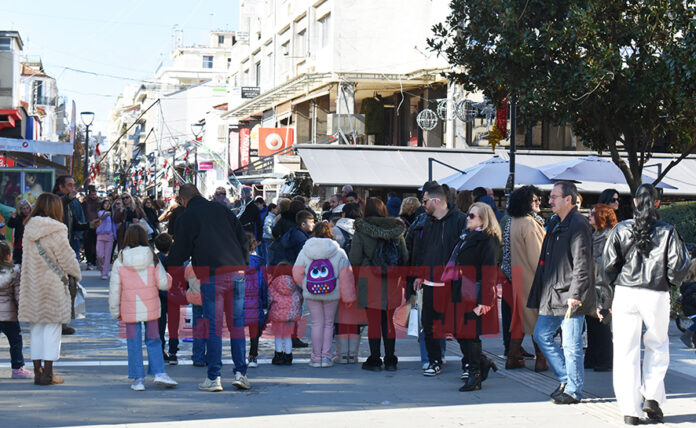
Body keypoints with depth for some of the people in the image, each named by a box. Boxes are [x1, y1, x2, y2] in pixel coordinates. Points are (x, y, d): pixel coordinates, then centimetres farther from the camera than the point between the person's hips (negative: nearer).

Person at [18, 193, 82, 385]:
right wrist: (77, 274, 9)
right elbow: (67, 257, -9)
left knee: (36, 328, 12)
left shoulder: (28, 229, 5)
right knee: (52, 328, 1)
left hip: (32, 286, 6)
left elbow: (27, 257, 13)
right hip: (53, 286, -6)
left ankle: (37, 371, 14)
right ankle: (48, 373, 1)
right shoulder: (56, 231, -13)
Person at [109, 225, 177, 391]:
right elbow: (163, 283, -4)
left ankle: (138, 379, 4)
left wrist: (115, 311, 6)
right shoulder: (152, 259, -3)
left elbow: (114, 289, -2)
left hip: (130, 310, -1)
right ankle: (159, 373, 2)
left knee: (134, 343, 5)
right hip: (150, 307, 1)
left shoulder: (119, 262, -4)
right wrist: (168, 278, 19)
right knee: (153, 340, 12)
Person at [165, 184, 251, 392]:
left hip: (211, 276, -3)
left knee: (213, 327, 0)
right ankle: (240, 373, 4)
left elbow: (179, 252, 6)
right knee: (237, 324, 8)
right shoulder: (222, 210, 15)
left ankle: (213, 378, 0)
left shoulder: (186, 217, 4)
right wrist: (243, 265, 21)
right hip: (236, 272, 3)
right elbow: (243, 240, 15)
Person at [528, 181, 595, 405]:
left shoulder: (578, 225, -14)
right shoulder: (558, 225, 16)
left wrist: (574, 295, -23)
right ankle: (566, 378, 24)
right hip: (553, 295, 10)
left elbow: (582, 264, -19)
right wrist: (545, 295, 19)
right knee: (541, 335, 13)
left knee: (571, 345, -2)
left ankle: (573, 391, 8)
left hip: (569, 297, -10)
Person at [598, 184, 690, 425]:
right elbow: (678, 268, -3)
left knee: (626, 351, 5)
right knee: (657, 346, 19)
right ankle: (652, 397, 5)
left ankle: (630, 410, 5)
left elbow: (608, 266, 0)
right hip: (657, 296, 0)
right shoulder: (667, 232, -2)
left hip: (625, 294, 0)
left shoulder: (621, 230, 0)